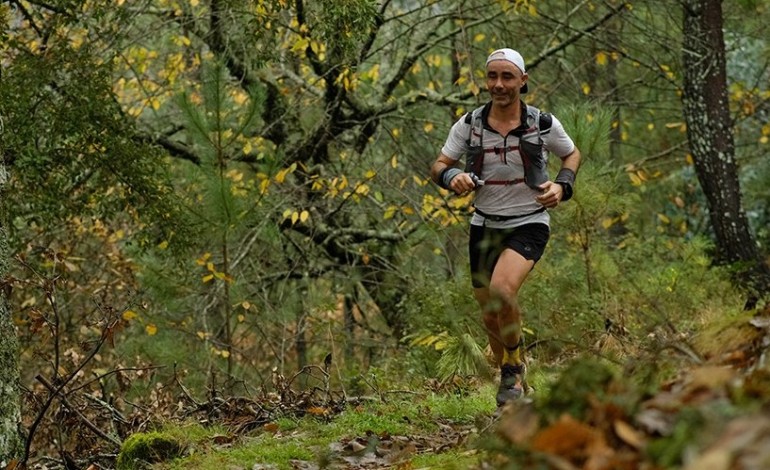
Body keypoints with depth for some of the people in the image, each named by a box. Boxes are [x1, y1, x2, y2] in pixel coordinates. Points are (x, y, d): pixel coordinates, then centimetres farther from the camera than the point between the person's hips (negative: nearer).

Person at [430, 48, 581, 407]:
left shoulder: (543, 124, -8)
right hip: (485, 226, 3)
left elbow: (572, 154, 10)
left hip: (529, 223, -3)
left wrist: (562, 186, -9)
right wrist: (452, 177, -23)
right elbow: (438, 166, 1)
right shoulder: (469, 125, -5)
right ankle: (514, 383, 36)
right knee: (491, 317, 10)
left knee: (502, 289, -30)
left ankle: (514, 366, -7)